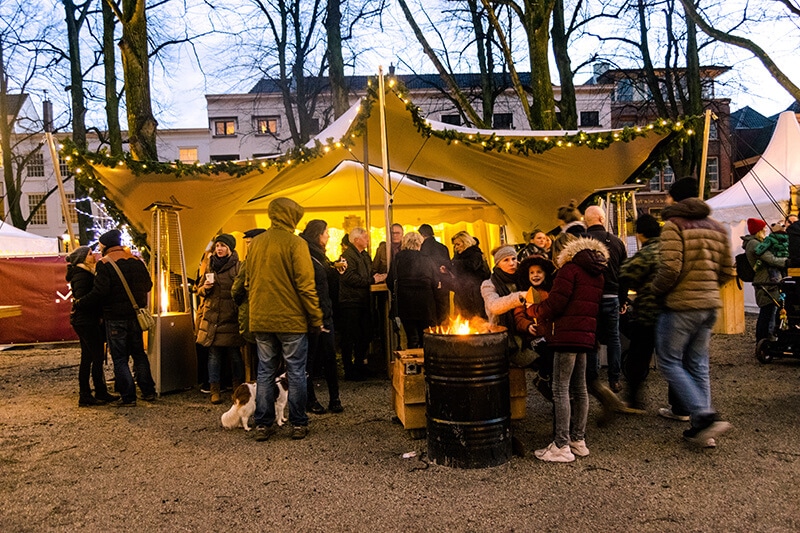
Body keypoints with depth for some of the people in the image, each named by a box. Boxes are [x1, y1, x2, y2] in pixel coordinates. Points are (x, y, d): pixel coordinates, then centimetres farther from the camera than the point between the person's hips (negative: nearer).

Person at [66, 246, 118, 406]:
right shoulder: (81, 274, -13)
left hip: (84, 321, 10)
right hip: (86, 321, -10)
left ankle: (84, 395, 17)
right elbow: (81, 297, -22)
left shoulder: (86, 272, 18)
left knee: (87, 358, 12)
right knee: (98, 357, -5)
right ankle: (101, 393, 1)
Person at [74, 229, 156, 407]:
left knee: (119, 358, 3)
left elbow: (99, 292, -19)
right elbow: (148, 285, 11)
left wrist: (79, 304, -8)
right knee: (139, 353, 16)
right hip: (135, 316, 6)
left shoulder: (104, 264, -11)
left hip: (115, 318, -5)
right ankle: (148, 391, 19)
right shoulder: (136, 261, 7)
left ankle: (128, 397, 4)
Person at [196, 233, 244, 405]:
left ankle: (237, 389, 15)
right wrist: (204, 288, -5)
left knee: (234, 354, 2)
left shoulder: (238, 267, 0)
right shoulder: (209, 266, 12)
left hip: (231, 317, -3)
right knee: (214, 354, 3)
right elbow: (200, 290, 19)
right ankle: (214, 391, 8)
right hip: (212, 316, 3)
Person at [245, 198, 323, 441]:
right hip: (291, 320, -5)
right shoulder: (295, 243, -10)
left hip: (261, 320, 5)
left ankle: (263, 425, 14)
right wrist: (316, 318, -6)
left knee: (265, 372, 11)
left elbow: (248, 282, 13)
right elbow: (306, 285, -13)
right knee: (296, 373, 5)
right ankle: (298, 424, 11)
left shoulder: (255, 243, 7)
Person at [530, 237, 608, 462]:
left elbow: (555, 303, -12)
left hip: (568, 334, -9)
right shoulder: (597, 275, 21)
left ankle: (561, 446, -8)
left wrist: (534, 310, 6)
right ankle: (578, 440, 18)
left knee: (560, 389, -7)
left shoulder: (570, 269, -4)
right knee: (579, 388, 13)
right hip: (586, 335, 9)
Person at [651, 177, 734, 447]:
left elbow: (670, 267, -20)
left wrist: (656, 289, -4)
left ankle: (706, 416, -8)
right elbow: (727, 270, 13)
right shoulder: (716, 226, 13)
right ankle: (701, 428, 16)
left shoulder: (674, 225, -10)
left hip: (681, 304, -8)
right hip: (709, 304, 8)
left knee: (669, 362, 2)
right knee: (697, 364, 14)